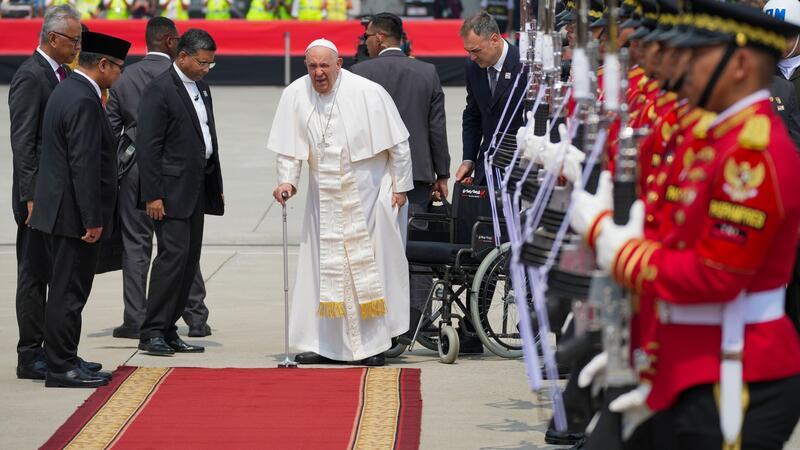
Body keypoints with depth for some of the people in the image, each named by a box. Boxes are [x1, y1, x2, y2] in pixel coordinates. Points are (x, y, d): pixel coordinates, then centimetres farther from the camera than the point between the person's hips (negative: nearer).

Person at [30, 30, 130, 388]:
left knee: (66, 289, 16)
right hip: (75, 214, -10)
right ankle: (62, 368, 0)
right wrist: (92, 220, -21)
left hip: (60, 211, 10)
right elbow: (84, 166, -23)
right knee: (69, 292, -5)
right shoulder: (84, 102, -19)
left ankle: (63, 360, 24)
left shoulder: (66, 91, 13)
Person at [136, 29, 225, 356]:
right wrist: (152, 194, -19)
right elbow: (148, 146, -15)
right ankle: (151, 332, -9)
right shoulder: (160, 90, -11)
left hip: (197, 191, 9)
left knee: (190, 260, 7)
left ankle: (168, 330, 11)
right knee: (174, 255, -13)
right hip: (172, 191, -9)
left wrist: (217, 187, 19)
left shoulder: (202, 88, 16)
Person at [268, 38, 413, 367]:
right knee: (323, 266, 2)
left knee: (370, 263, -2)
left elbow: (397, 143, -7)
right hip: (324, 196, 3)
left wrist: (400, 186, -5)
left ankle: (373, 344, 4)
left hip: (368, 191, -3)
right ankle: (324, 343, 6)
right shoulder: (295, 95, -5)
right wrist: (287, 180, -13)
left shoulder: (368, 93, -15)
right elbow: (290, 147, 2)